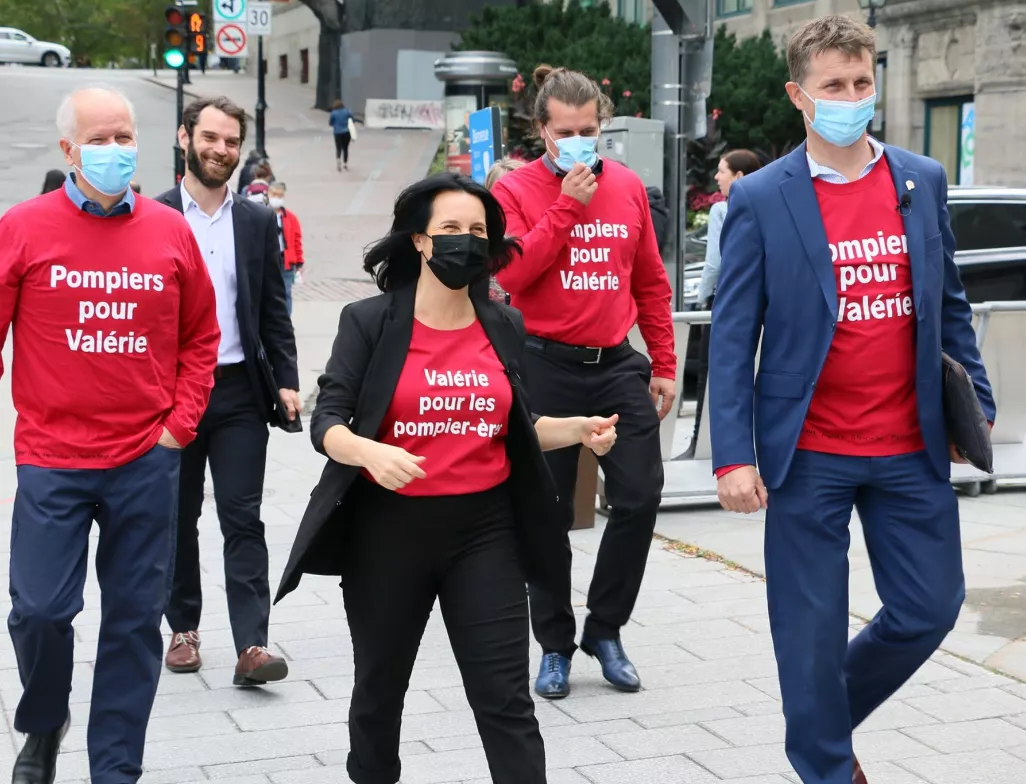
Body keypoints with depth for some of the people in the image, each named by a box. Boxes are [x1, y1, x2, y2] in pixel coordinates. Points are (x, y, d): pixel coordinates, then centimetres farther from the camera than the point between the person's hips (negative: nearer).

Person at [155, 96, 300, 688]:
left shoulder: (259, 222, 8)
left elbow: (274, 311, 9)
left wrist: (287, 383, -1)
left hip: (239, 391, 1)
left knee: (243, 519, -3)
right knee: (179, 518, 10)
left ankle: (252, 645, -6)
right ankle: (184, 629, 24)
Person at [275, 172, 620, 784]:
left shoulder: (504, 327, 7)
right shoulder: (369, 322, -4)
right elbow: (328, 423, -8)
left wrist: (577, 429, -3)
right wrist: (370, 452, -29)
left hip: (485, 531, 2)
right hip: (389, 530, -1)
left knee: (506, 700, -1)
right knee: (380, 687, 16)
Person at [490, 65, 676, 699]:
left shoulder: (629, 187, 7)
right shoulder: (517, 189, -3)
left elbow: (651, 283, 12)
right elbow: (510, 272, -17)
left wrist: (664, 366, 10)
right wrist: (567, 206, -17)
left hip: (617, 363, 3)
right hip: (546, 366, -3)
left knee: (640, 497, -1)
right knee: (550, 513, 5)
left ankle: (606, 630, 19)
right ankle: (555, 646, 19)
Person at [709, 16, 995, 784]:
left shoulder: (923, 181, 5)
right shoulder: (760, 199, -7)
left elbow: (950, 306, 13)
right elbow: (731, 337, -7)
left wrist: (975, 404, 9)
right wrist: (734, 455, -13)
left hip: (911, 447, 4)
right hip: (808, 455, -3)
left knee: (930, 607, 10)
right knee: (812, 628, 6)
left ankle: (831, 716, 35)